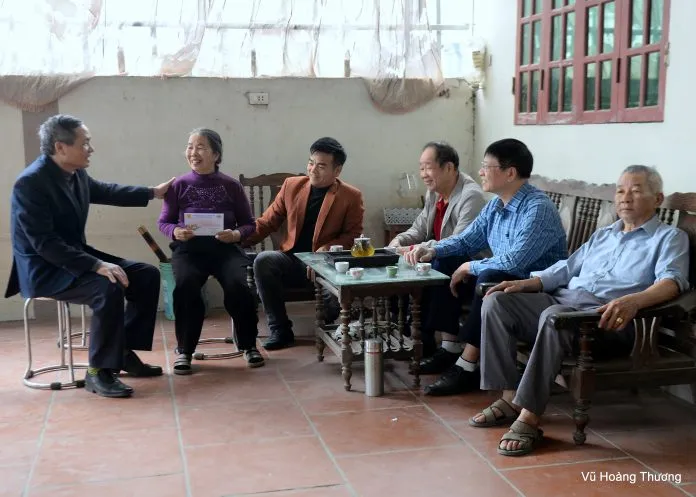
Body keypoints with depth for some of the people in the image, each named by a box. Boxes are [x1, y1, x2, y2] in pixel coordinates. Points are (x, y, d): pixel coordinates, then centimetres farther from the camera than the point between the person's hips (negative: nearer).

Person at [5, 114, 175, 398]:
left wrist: (152, 193, 27)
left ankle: (125, 351, 10)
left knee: (147, 275, 0)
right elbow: (44, 243, -27)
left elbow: (104, 191, 24)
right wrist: (96, 265, -33)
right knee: (109, 287, -33)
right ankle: (99, 372, -18)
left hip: (75, 257, 9)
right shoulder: (30, 183, -23)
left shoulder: (76, 173, 1)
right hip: (44, 270, -9)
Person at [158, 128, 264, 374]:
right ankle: (184, 349, -8)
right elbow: (163, 222, 10)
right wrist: (175, 232, -12)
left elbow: (249, 223, 9)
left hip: (225, 247, 0)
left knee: (238, 285, -28)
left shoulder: (231, 185, 6)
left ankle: (249, 345, -1)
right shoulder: (179, 185, 6)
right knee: (185, 286, -31)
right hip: (188, 248, 0)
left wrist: (236, 234, -13)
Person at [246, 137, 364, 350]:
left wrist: (327, 249, -17)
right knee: (263, 259, -29)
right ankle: (280, 329, -15)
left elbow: (353, 235, 1)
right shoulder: (291, 185, 11)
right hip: (292, 261, 3)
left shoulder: (351, 196, 2)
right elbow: (268, 221, 13)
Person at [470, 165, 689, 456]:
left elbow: (673, 282, -12)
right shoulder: (602, 235, 30)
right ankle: (510, 399, -16)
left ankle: (529, 418, -35)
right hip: (561, 300, 7)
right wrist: (525, 283, 7)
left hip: (606, 318, -7)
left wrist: (633, 301, -33)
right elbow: (565, 269, 26)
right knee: (497, 301, -14)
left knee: (554, 316, -38)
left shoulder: (670, 238, 8)